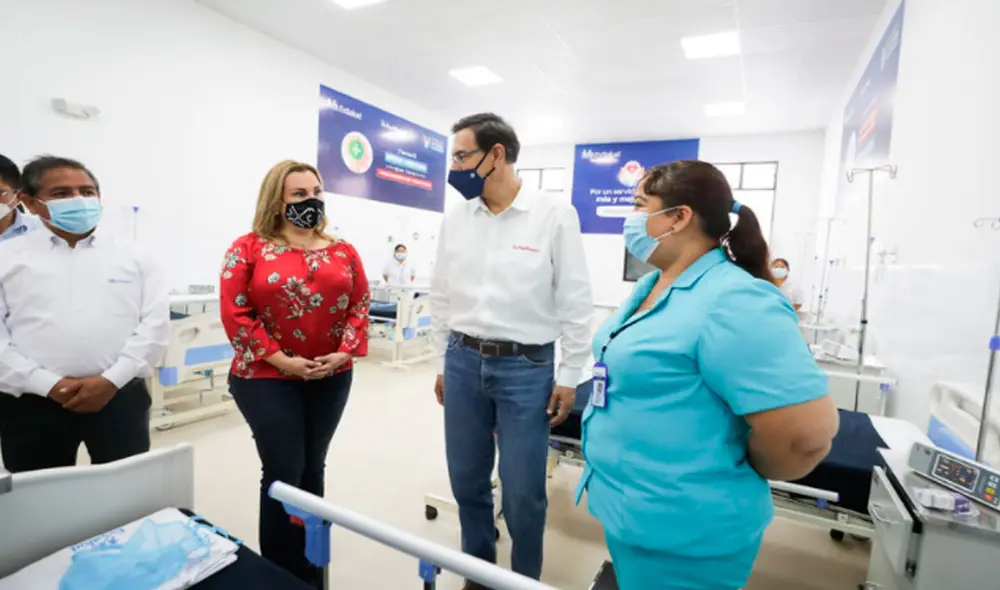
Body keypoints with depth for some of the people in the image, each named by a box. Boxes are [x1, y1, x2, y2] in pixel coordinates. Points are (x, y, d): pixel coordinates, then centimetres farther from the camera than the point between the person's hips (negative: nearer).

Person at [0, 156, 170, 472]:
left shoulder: (134, 257, 5)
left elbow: (155, 324, -2)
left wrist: (111, 380, -11)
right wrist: (50, 385, -12)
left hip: (119, 397, 0)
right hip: (32, 404, 1)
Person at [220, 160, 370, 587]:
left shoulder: (343, 252, 6)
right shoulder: (249, 249, -4)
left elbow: (359, 306, 4)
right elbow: (235, 313, -9)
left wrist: (345, 351, -9)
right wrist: (279, 358, -15)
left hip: (330, 379, 4)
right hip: (266, 379, -3)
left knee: (313, 469, 15)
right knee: (283, 473, 1)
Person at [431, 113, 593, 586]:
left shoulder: (554, 215, -8)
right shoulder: (455, 219, 4)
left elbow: (575, 301, -5)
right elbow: (441, 297, 10)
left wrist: (569, 377, -4)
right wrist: (442, 363, 12)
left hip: (526, 367, -4)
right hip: (464, 361, 4)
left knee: (522, 491, 6)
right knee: (467, 481, 16)